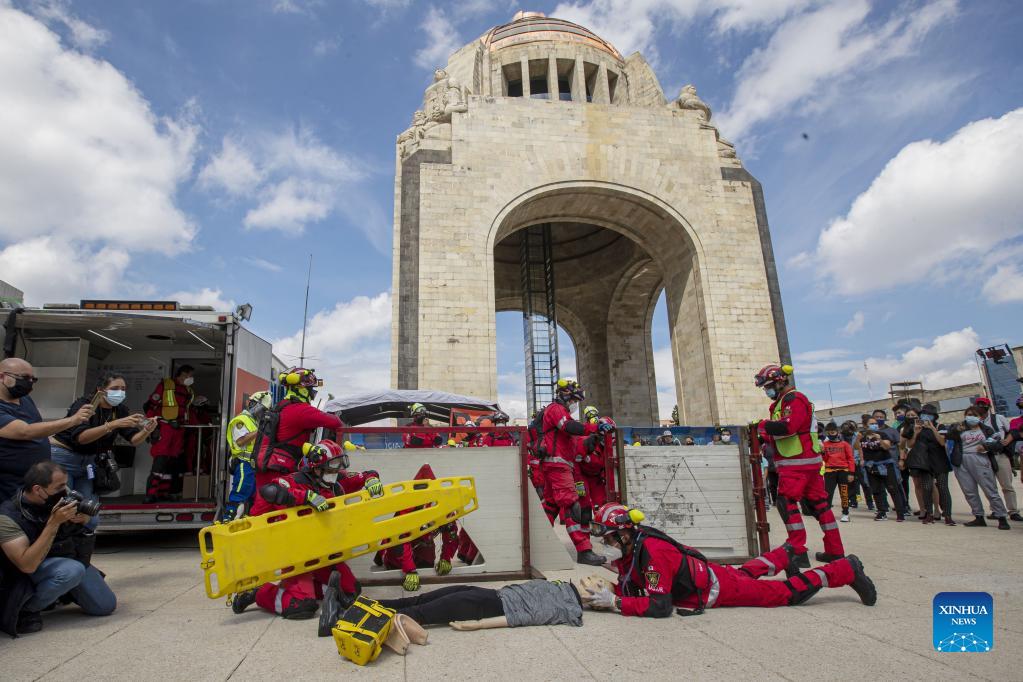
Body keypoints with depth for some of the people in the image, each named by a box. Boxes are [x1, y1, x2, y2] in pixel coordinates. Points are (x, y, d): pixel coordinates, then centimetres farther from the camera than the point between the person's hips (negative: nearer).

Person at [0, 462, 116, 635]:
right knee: (72, 570, -37)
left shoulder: (60, 498, -10)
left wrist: (83, 518, -14)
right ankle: (23, 611, -12)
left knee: (106, 606, 1)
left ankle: (62, 593, 24)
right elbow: (28, 565, -31)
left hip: (74, 558, 5)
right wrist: (54, 523, -35)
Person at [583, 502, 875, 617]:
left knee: (788, 593, 6)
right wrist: (606, 594, -19)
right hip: (704, 571, 7)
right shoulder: (631, 547, -8)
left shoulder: (651, 551, -35)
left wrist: (614, 602, -37)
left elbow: (660, 606, -37)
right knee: (745, 573, 33)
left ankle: (847, 569, 19)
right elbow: (631, 585, 0)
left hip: (717, 588, -7)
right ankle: (786, 553, 57)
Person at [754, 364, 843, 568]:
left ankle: (798, 552, -11)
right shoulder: (783, 402, 19)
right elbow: (780, 435, 21)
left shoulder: (795, 399, -12)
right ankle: (835, 551, 18)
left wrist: (764, 425, -15)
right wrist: (764, 436, 5)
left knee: (786, 503, -11)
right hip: (809, 460, 10)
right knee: (818, 503, 12)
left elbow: (788, 427, -27)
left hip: (797, 462, -10)